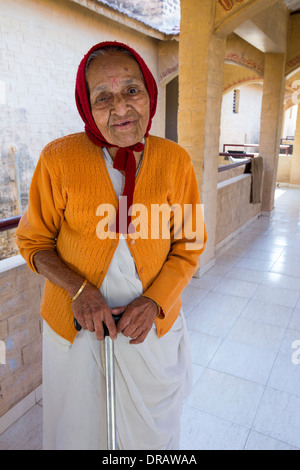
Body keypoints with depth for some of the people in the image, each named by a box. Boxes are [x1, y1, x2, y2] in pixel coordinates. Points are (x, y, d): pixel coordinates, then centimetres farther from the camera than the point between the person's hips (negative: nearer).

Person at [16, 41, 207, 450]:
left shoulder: (175, 160, -7)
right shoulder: (59, 158, -13)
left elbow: (189, 244, -2)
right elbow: (33, 242, -3)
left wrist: (154, 300, -16)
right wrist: (79, 289, -19)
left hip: (153, 324, 2)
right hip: (75, 325, -1)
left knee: (151, 430, 25)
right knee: (80, 427, 24)